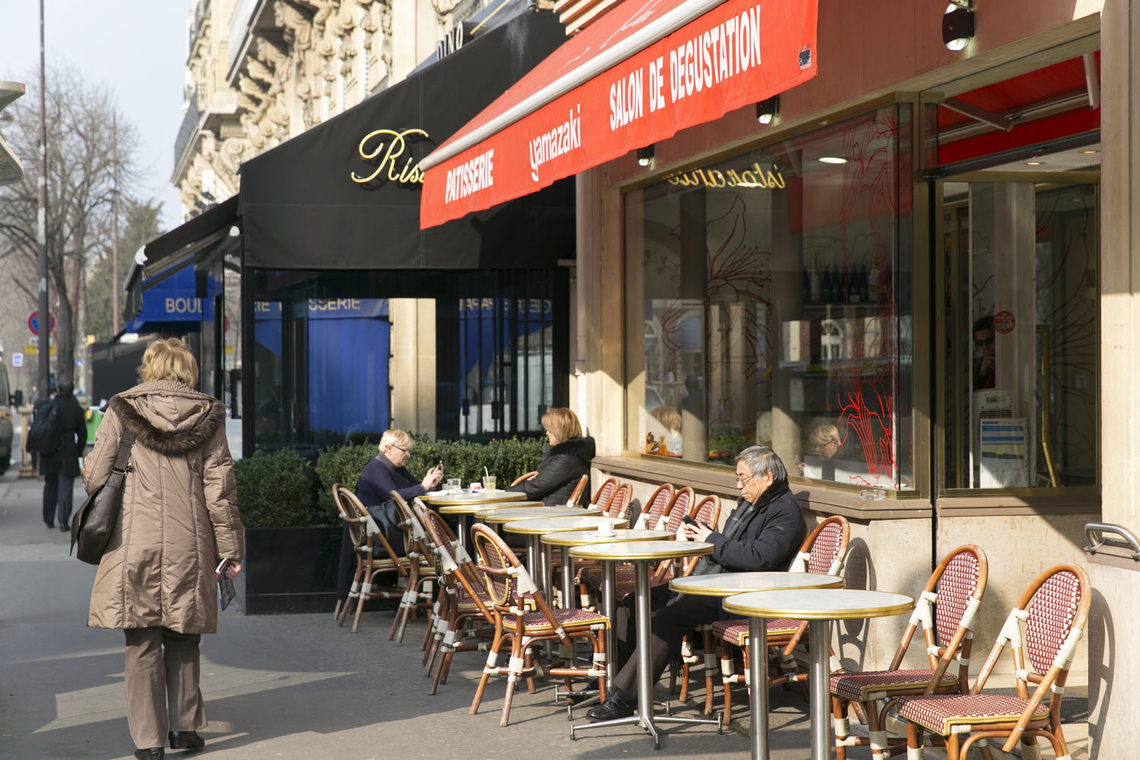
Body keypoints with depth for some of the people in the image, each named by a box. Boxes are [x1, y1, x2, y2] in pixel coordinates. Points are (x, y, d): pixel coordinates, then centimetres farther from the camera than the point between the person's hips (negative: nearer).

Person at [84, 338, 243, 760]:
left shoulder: (121, 411, 0)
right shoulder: (207, 416, 3)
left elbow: (94, 476, 0)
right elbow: (219, 486, 1)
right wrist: (230, 547, 5)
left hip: (136, 542, -2)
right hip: (189, 545, 2)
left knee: (142, 642, 3)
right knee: (183, 638, 16)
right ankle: (186, 726, 20)